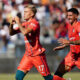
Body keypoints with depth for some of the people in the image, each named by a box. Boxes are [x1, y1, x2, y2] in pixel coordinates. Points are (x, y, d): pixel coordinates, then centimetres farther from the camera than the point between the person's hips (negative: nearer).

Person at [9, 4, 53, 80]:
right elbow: (11, 33, 15)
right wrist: (11, 25, -4)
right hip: (28, 54, 7)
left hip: (37, 55, -7)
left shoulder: (34, 23, -13)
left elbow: (25, 32, -30)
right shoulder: (25, 24, 11)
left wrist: (18, 23, -17)